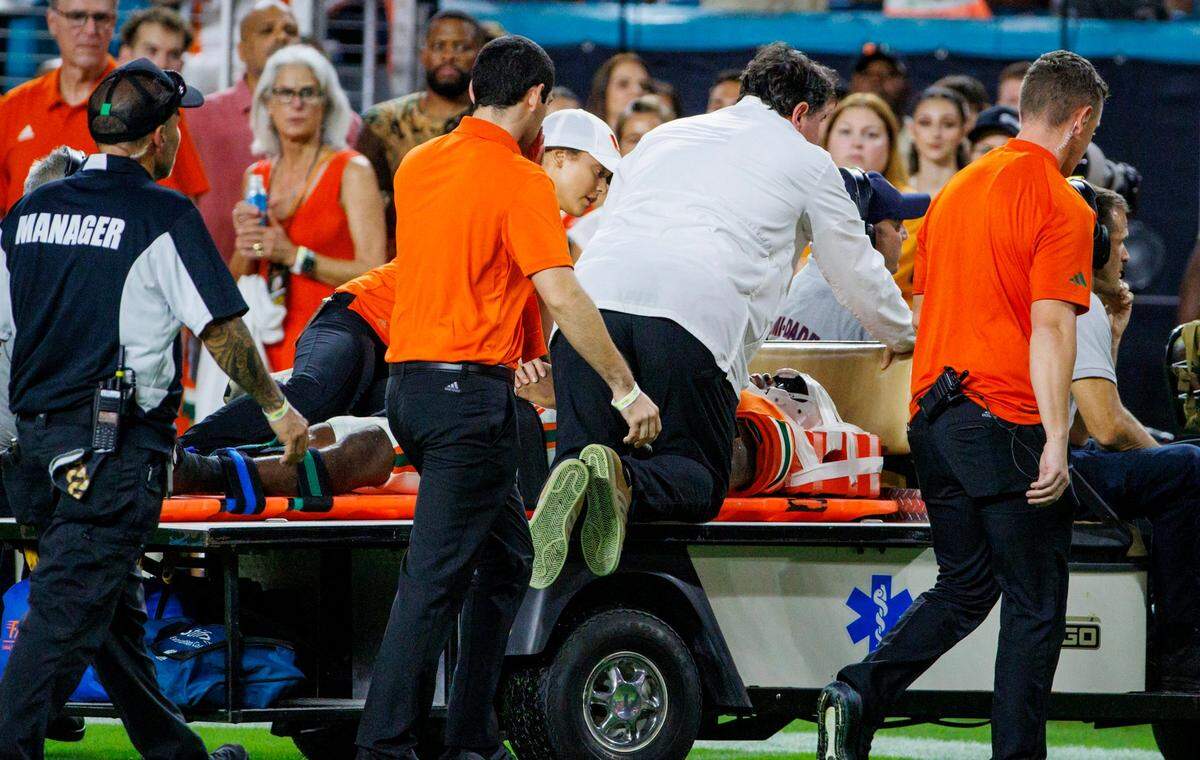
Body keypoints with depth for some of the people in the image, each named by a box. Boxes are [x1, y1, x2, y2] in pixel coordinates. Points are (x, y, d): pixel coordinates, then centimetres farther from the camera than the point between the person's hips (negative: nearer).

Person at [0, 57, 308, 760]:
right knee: (67, 612, -10)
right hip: (119, 441, -7)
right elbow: (221, 329, -7)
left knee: (116, 609, 17)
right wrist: (277, 407, 7)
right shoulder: (165, 216, -9)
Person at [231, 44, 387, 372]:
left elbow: (373, 273, -9)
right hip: (271, 348, 4)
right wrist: (246, 246, -1)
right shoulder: (256, 176, 15)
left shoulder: (352, 170, -1)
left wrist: (294, 256, -14)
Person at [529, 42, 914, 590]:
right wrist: (903, 337, 53)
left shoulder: (666, 135, 35)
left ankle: (573, 483, -33)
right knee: (699, 481, 5)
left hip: (594, 296, 3)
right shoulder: (806, 162, 23)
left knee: (580, 453, 5)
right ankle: (625, 481, -30)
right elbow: (857, 272, 33)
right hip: (696, 315, -3)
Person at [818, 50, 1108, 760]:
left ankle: (858, 694, -1)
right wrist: (1055, 442, -21)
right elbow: (1051, 330, -18)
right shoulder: (1062, 206, -10)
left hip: (935, 417, 8)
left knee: (965, 586, 17)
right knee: (1035, 608, 2)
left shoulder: (955, 190, 15)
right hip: (1008, 423, -8)